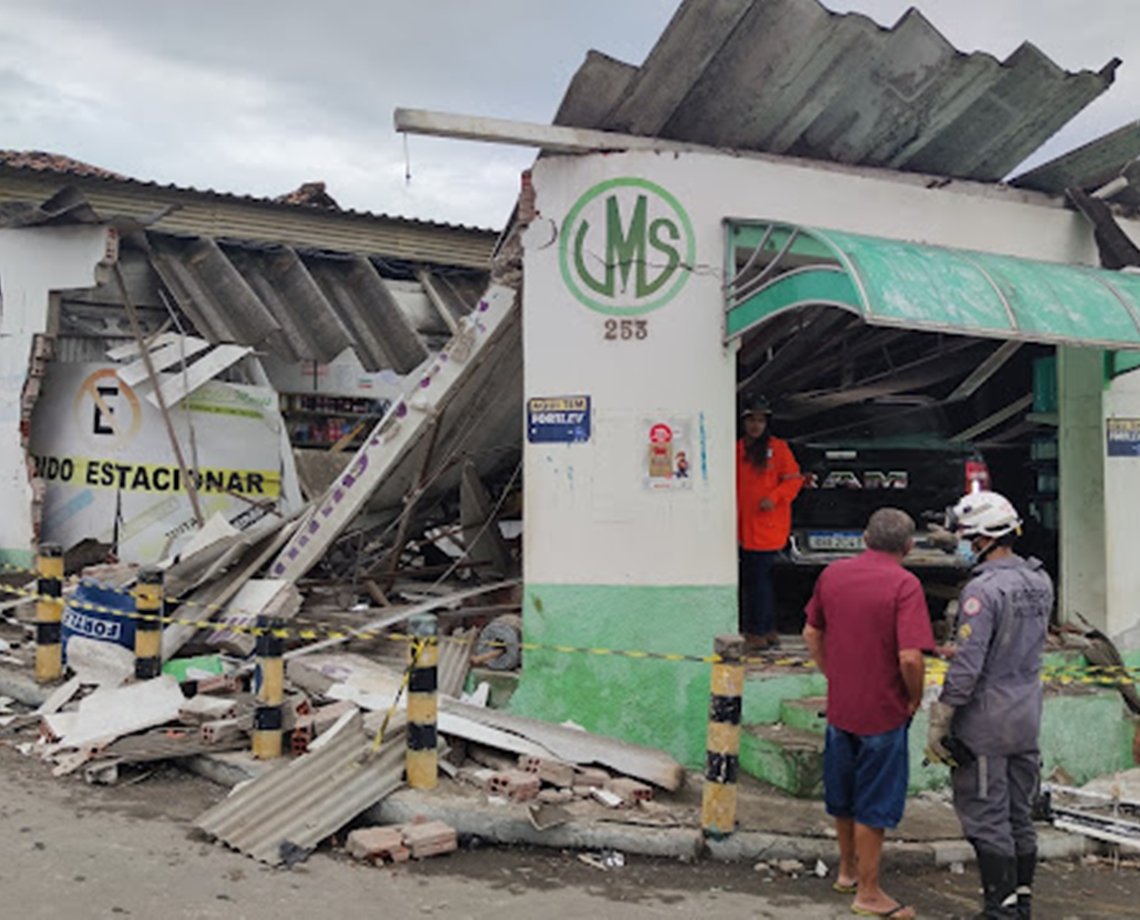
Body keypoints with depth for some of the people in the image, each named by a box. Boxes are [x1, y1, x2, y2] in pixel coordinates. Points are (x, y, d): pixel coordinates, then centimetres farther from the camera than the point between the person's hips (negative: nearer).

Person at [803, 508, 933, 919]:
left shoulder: (832, 573, 1)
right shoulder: (904, 584, -18)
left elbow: (812, 633, 10)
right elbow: (910, 657, -25)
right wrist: (915, 697, -8)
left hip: (839, 705, 6)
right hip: (883, 711, -6)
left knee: (843, 794, 21)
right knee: (875, 804, 7)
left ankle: (848, 869, 39)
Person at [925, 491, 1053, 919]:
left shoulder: (983, 590, -22)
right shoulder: (1040, 581, 4)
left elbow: (967, 665, -23)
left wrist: (939, 722, -16)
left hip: (985, 723, -8)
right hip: (1028, 717, 8)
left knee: (986, 818, 3)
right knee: (1020, 815, 17)